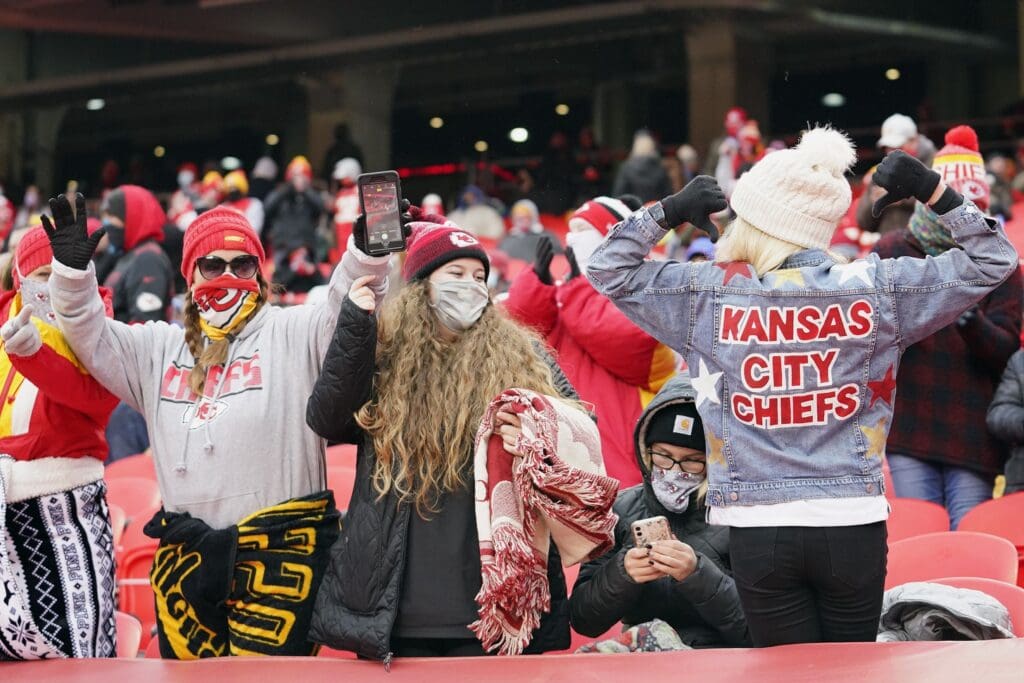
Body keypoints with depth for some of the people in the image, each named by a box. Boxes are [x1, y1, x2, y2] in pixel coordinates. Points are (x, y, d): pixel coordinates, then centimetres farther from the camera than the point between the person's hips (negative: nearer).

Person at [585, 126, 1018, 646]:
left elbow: (609, 269, 9)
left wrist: (667, 212, 9)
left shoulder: (707, 294, -4)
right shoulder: (875, 289, -3)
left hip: (757, 532, 0)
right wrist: (937, 193, 8)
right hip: (853, 525, 1)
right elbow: (991, 262, 7)